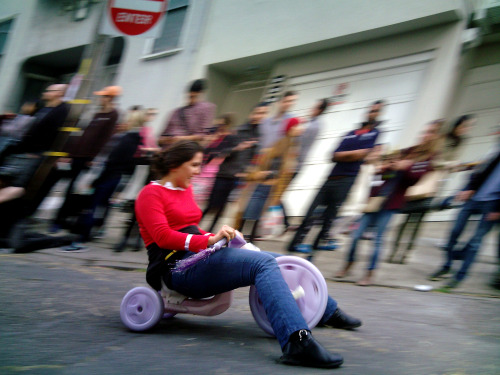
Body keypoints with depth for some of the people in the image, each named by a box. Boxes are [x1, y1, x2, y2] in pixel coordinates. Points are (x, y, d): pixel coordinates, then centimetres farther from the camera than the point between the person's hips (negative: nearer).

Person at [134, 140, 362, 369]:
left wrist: (216, 236, 3)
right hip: (179, 266, -9)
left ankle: (329, 312, 25)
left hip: (199, 255, 9)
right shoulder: (151, 194, -5)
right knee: (263, 263, -29)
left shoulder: (185, 189, 20)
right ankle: (297, 342, -46)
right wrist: (210, 240, -29)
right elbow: (163, 236, -18)